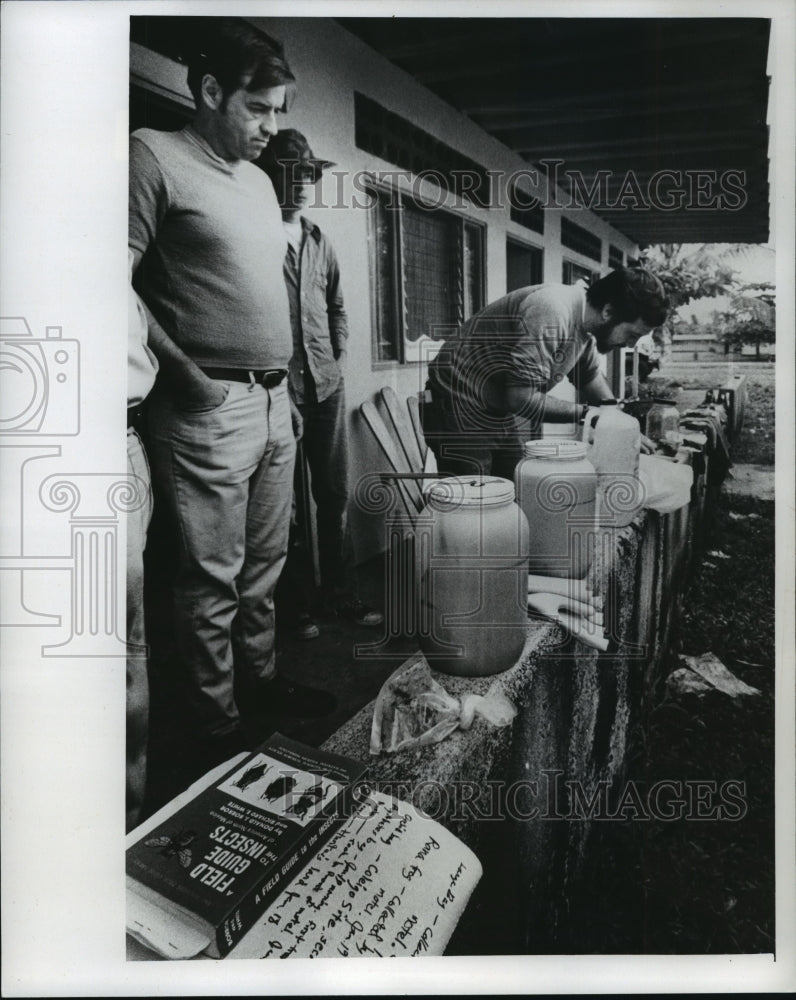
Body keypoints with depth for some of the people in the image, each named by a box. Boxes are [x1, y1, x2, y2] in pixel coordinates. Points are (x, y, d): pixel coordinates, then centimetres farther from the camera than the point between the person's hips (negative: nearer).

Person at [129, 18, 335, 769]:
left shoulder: (260, 180, 18)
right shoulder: (154, 155, -5)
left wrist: (283, 376, 15)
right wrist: (182, 369, -18)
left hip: (275, 401, 8)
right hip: (209, 407, -7)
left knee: (265, 562, 15)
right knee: (213, 576, 0)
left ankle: (260, 679, 32)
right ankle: (217, 725, 15)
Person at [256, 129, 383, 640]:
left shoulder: (321, 243, 16)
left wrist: (340, 359, 10)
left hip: (327, 384, 5)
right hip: (279, 384, -5)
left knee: (337, 494, 8)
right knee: (287, 502, 2)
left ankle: (342, 593, 20)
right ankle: (298, 604, 14)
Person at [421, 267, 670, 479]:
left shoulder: (585, 320, -1)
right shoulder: (549, 314, -29)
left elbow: (589, 376, 16)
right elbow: (520, 398, -30)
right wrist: (586, 412, -21)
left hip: (503, 415, 9)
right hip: (460, 412, -9)